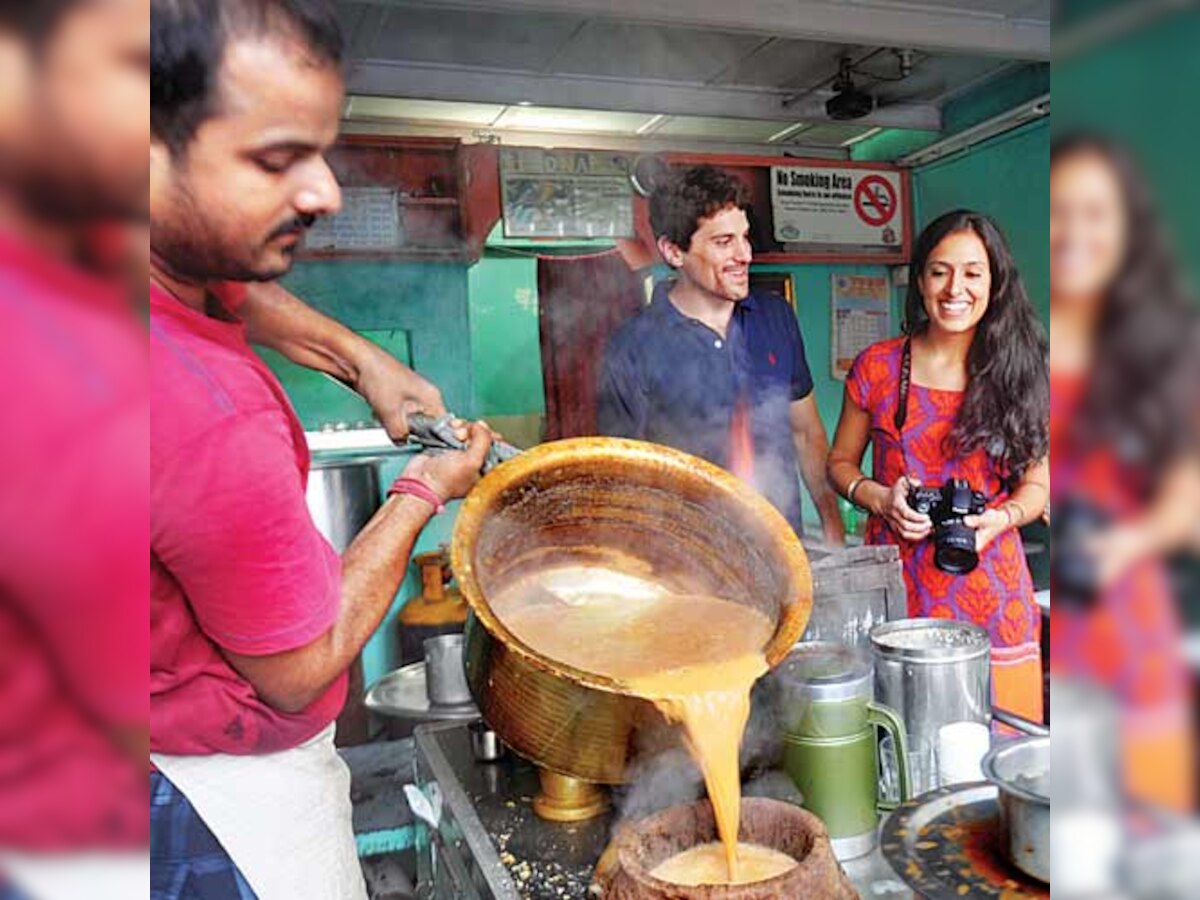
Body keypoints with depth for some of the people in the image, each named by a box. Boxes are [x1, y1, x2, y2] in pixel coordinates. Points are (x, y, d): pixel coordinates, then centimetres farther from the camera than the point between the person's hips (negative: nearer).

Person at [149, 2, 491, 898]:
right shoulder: (211, 422, -39)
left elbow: (226, 284, 16)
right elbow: (299, 670, -21)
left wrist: (357, 354, 5)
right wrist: (424, 491, -10)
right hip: (228, 785, -8)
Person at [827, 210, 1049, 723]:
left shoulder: (1018, 373, 4)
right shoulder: (877, 367, 1)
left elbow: (1037, 482, 10)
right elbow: (840, 463, 10)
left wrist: (1000, 518, -11)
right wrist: (881, 499, -9)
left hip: (990, 589, 1)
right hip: (896, 584, -1)